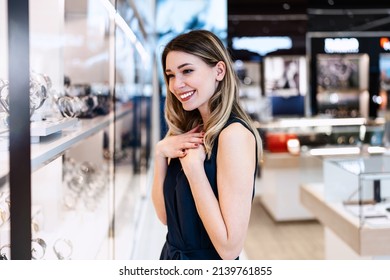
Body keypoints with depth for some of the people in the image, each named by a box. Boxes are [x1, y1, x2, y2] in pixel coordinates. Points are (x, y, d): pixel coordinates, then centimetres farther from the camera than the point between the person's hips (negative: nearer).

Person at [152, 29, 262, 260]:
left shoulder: (234, 133, -23)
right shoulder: (189, 131, 1)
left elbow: (230, 247, -26)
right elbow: (165, 215, 1)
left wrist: (193, 166, -26)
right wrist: (161, 154, -11)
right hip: (173, 257, 7)